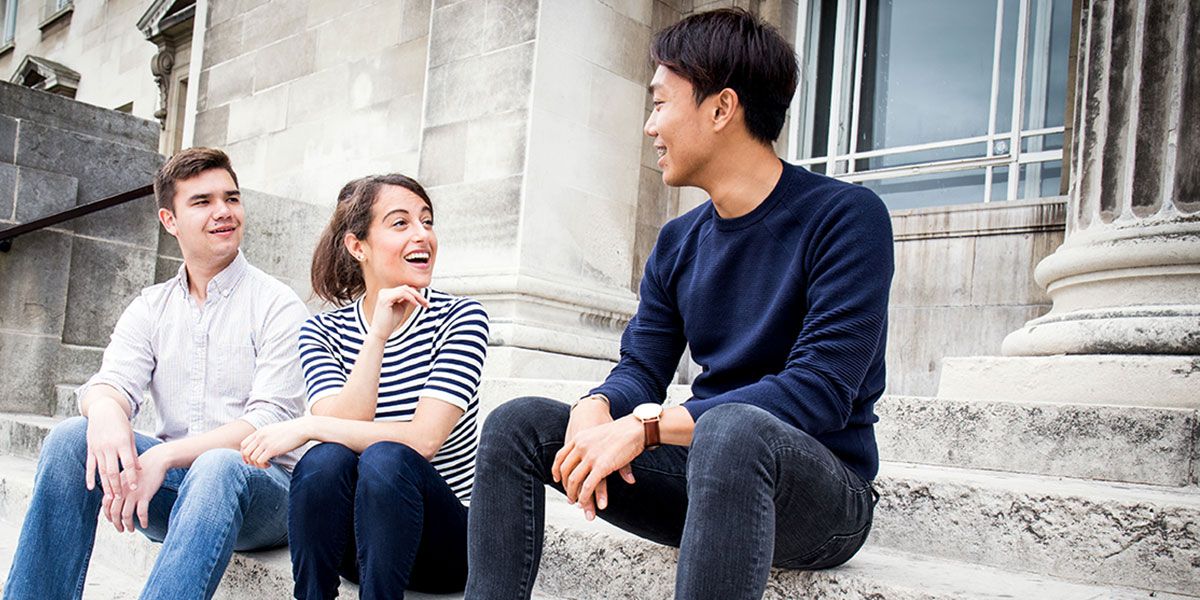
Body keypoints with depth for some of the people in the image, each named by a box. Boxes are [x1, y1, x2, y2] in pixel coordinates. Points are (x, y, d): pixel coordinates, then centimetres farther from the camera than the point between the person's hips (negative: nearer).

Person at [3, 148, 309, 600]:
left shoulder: (277, 305, -3)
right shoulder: (150, 308, 13)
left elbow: (271, 420, -14)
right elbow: (114, 381, -3)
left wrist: (164, 457, -26)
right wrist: (104, 411, -29)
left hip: (255, 482, -4)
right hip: (171, 488, 4)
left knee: (218, 467, -37)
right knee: (70, 436, -19)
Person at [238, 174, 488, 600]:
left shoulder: (460, 318, -8)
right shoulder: (323, 332, 2)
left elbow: (423, 440, -19)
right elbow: (342, 427, -15)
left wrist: (306, 426, -22)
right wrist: (378, 335, -22)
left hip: (444, 544, -2)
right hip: (355, 538, 2)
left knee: (384, 459, -31)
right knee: (326, 459, -28)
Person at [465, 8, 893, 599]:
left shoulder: (844, 217, -12)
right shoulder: (677, 243, 9)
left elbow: (821, 388, -22)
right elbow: (640, 369, 7)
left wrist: (644, 425, -26)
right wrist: (594, 409, -19)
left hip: (823, 492, -6)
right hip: (704, 475, 6)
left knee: (731, 429, -39)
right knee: (516, 422, -5)